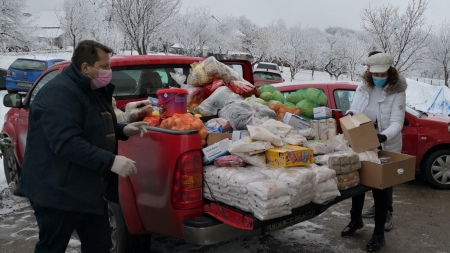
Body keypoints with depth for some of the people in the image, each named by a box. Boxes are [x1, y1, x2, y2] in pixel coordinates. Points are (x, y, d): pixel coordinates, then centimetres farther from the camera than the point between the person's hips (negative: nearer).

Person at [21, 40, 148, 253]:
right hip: (58, 192, -9)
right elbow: (66, 143, -32)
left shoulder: (94, 90, 11)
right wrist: (111, 161, -34)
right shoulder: (58, 93, -22)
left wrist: (124, 130, 6)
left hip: (90, 189, 10)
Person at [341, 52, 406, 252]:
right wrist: (350, 114, -21)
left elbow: (397, 123, -21)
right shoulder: (363, 87, -1)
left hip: (385, 148, -4)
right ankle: (356, 220, 41)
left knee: (380, 190, 5)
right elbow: (354, 108, 4)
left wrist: (384, 136, -41)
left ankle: (379, 234, 19)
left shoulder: (397, 92, -13)